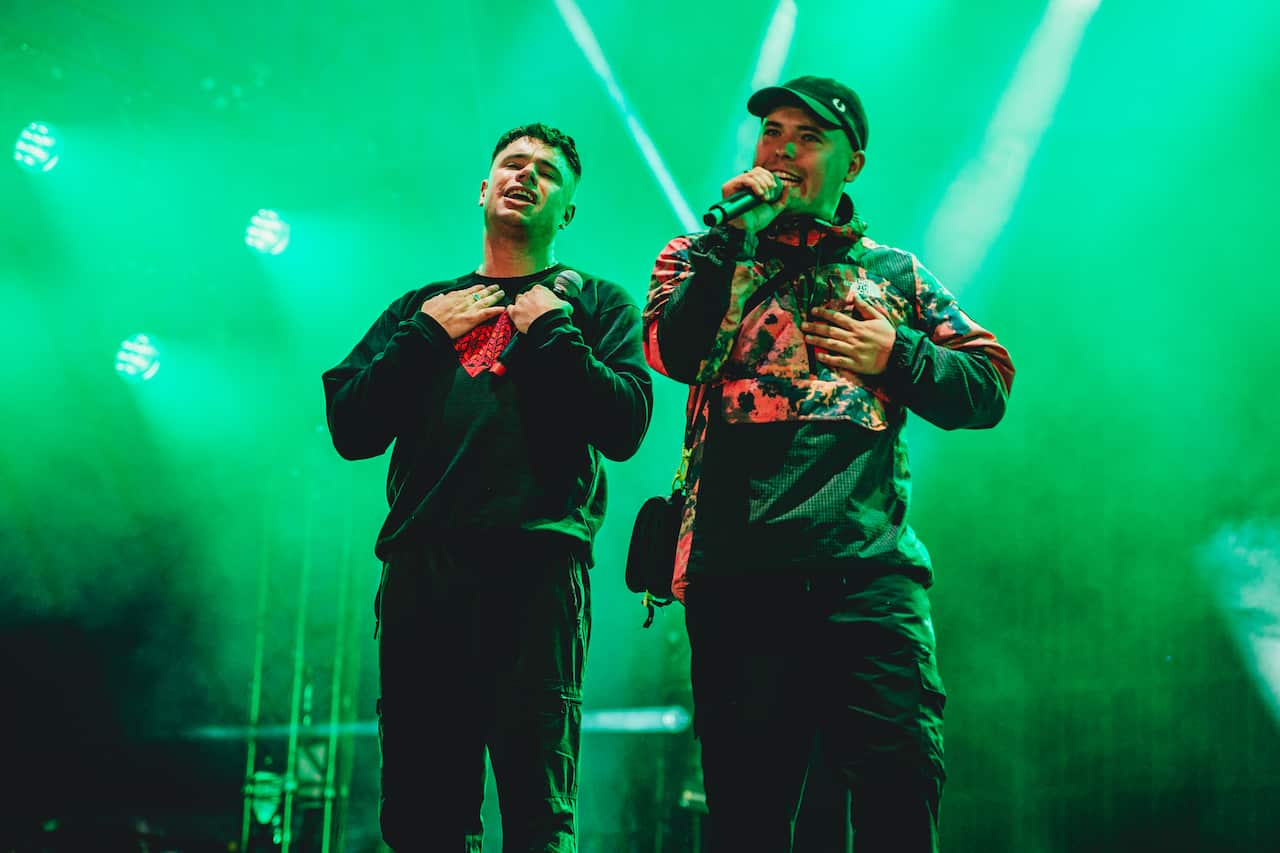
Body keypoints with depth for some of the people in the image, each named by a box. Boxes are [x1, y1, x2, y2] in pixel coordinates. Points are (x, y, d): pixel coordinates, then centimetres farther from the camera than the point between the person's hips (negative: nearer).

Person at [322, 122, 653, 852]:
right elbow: (351, 430, 12)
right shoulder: (423, 308, 24)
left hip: (538, 566, -3)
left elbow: (625, 427, 0)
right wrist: (426, 334, 6)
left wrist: (550, 328, 0)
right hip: (422, 570, 3)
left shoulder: (596, 304, 16)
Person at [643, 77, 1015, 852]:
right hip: (738, 564, 0)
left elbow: (990, 388, 16)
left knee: (901, 775, -12)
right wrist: (735, 236, -4)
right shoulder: (704, 259, 18)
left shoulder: (894, 273, 20)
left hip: (869, 561, 0)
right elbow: (673, 351, -4)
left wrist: (897, 357, 1)